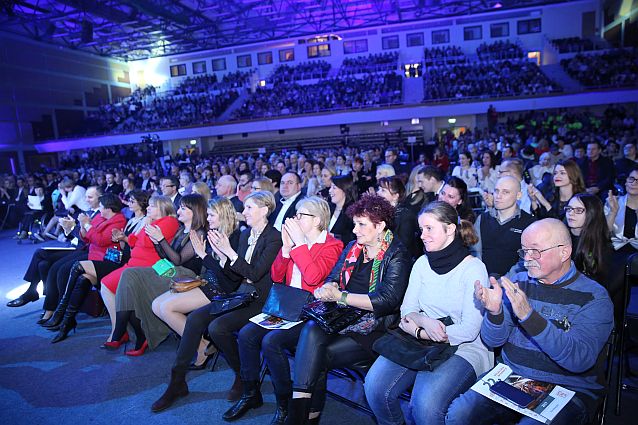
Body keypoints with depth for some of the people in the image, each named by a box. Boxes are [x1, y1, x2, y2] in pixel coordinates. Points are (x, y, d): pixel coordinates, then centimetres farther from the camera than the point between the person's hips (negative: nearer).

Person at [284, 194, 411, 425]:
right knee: (311, 329, -25)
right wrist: (327, 288, -13)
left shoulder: (397, 256, -6)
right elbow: (333, 278, 12)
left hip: (374, 327, -5)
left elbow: (387, 300, -17)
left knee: (317, 355, -24)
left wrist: (340, 296, -18)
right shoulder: (353, 247, 15)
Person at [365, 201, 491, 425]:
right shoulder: (422, 263, 8)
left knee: (424, 404, -30)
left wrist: (418, 331, -12)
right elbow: (407, 309, 6)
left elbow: (469, 330, -13)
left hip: (464, 348, -4)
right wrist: (425, 321, -17)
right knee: (375, 386, -19)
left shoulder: (474, 268, -8)